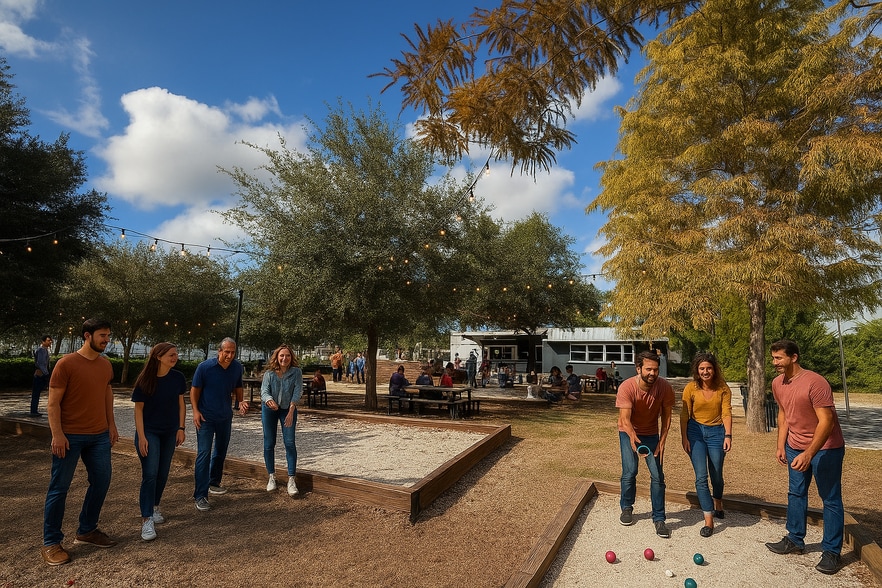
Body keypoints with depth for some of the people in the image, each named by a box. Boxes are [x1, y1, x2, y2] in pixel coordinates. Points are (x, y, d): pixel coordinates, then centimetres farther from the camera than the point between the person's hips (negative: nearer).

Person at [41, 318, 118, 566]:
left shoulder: (106, 364, 6)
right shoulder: (66, 363, -12)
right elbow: (53, 402, -11)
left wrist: (111, 423, 13)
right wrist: (57, 434, -16)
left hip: (100, 435, 6)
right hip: (70, 436, -6)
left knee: (101, 481, 10)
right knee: (59, 487, 4)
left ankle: (87, 530, 27)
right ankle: (50, 543, 17)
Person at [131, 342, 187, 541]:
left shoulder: (178, 378, -4)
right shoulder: (145, 380, -13)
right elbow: (138, 409, -9)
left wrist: (181, 428, 1)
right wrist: (141, 436, -12)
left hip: (170, 433, 4)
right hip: (149, 432, -4)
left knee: (163, 474, 13)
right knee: (150, 474, -8)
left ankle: (153, 505, 34)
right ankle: (146, 519, -1)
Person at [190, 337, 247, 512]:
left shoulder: (237, 367, -4)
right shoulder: (205, 367, -16)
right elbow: (195, 389, -7)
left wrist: (241, 401, -8)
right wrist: (195, 411, -16)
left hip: (225, 417, 5)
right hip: (206, 417, -5)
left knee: (221, 451, 18)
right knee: (204, 454, -8)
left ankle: (214, 483, 38)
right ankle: (200, 496, -2)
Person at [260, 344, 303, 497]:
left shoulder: (296, 372, -16)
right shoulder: (269, 373, -14)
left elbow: (297, 392, -21)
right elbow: (264, 391, -22)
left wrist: (291, 411, -30)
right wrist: (269, 400, -45)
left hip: (288, 409, -1)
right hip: (269, 410, 1)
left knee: (289, 443, -6)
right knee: (269, 444, 7)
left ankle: (291, 480, -1)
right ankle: (271, 477, 23)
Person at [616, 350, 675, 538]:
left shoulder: (664, 387, -21)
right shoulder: (627, 387, -29)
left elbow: (666, 417, -8)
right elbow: (625, 419, -32)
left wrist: (662, 442, -11)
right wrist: (633, 438, -50)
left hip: (651, 433, 2)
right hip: (629, 432, -2)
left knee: (657, 476, -3)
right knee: (629, 472, -5)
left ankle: (659, 518, 12)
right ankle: (627, 507, 21)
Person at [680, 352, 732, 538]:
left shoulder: (723, 388, -7)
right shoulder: (690, 388, -9)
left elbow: (726, 412, -8)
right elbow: (684, 415, -4)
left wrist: (728, 435, -18)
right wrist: (684, 438, -5)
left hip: (716, 432, 1)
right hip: (696, 432, -1)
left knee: (716, 475, 14)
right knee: (701, 477, -6)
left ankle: (717, 504, 46)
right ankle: (708, 520, 4)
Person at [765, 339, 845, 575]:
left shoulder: (815, 382, -24)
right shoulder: (777, 384, -2)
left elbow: (826, 421, -24)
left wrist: (809, 454, -28)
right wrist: (781, 445, 8)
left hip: (825, 448, -7)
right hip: (795, 447, 7)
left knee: (830, 499, 4)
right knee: (796, 494, 14)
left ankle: (831, 551, 16)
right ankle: (795, 540, 26)